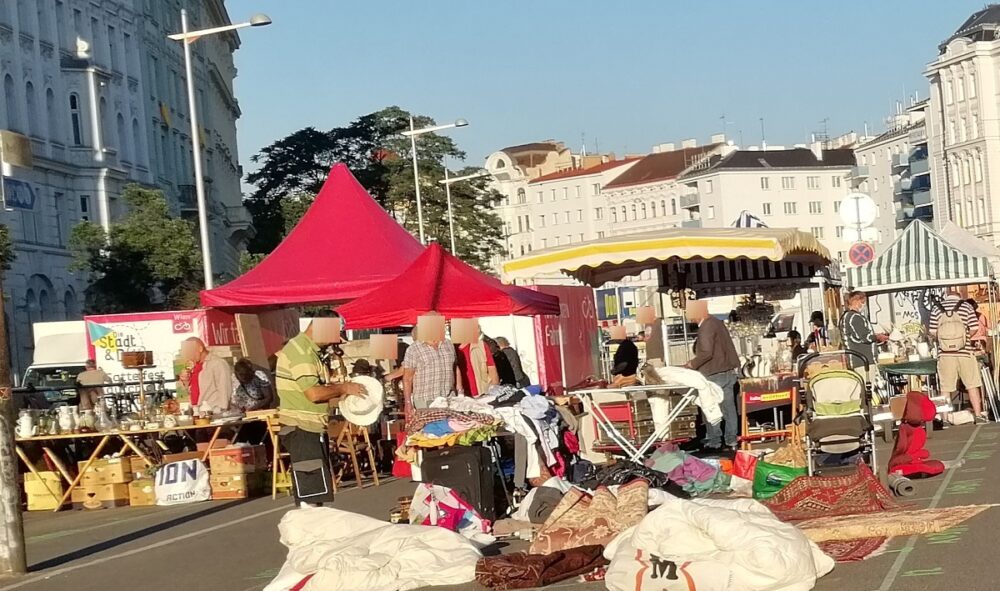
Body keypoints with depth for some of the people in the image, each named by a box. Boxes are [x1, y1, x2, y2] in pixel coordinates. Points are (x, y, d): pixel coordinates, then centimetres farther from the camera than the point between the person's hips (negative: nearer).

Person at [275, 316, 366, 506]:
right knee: (312, 495, -9)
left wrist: (342, 396, 8)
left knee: (318, 490, 13)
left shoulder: (309, 351, 18)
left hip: (312, 429, 10)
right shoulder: (300, 351, -16)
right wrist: (343, 388, -10)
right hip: (301, 429, -10)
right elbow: (314, 393, -23)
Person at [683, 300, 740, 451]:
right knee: (729, 407, 11)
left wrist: (692, 364, -9)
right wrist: (696, 361, 18)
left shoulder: (706, 327, -17)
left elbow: (706, 353, -23)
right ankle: (731, 440, 16)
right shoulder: (718, 322, 13)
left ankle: (714, 441, 4)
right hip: (728, 371, 9)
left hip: (715, 374, -9)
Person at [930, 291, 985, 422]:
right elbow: (974, 328, -1)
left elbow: (932, 332, 1)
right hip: (964, 352, -1)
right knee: (972, 385, 9)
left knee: (946, 388, 7)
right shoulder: (966, 306, 3)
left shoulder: (937, 309, 4)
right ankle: (979, 415, 11)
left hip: (945, 354, 1)